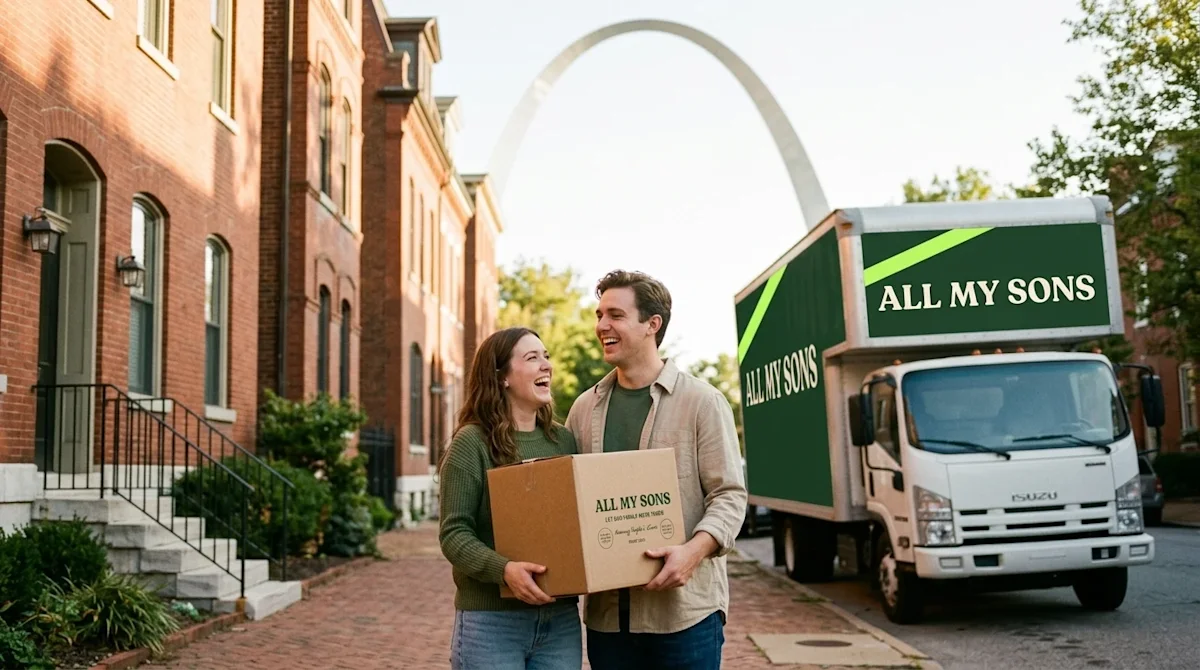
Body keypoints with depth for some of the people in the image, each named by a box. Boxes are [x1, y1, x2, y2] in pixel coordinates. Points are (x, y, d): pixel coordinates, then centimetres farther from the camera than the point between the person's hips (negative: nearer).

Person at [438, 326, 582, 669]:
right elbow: (454, 533, -11)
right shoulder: (471, 443, -7)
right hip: (490, 621, -4)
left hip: (561, 619, 5)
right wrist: (503, 569, -26)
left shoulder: (564, 441, 8)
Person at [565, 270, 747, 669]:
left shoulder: (701, 402, -2)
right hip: (607, 611, 4)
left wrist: (694, 550, -23)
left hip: (685, 609, -4)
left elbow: (729, 494, -6)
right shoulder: (584, 408, 10)